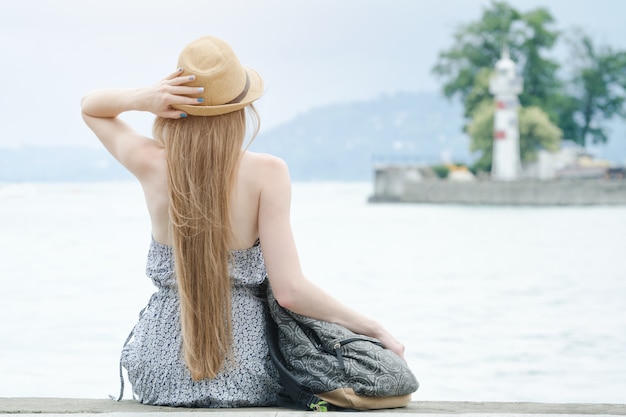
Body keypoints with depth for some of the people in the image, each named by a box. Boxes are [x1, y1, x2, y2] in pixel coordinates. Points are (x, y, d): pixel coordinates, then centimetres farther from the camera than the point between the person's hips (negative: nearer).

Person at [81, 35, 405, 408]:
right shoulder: (267, 174, -17)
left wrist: (141, 98, -13)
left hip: (159, 376, 2)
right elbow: (291, 291, -20)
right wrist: (374, 329, -10)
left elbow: (90, 105, 9)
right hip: (243, 379, -2)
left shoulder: (153, 165, -11)